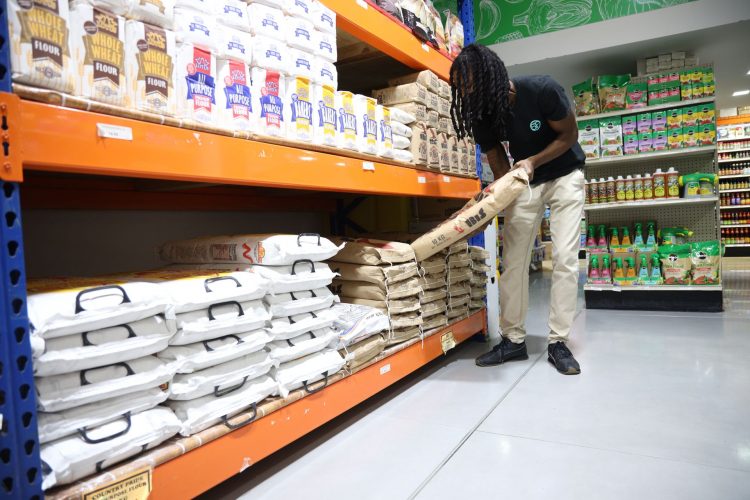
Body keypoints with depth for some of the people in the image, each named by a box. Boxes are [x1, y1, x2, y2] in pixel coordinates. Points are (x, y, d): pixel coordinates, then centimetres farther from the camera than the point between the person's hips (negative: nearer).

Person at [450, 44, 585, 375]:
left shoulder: (542, 90, -27)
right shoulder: (481, 115, -15)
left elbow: (569, 134, -14)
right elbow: (500, 170, -11)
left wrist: (532, 161, -28)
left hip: (564, 176, -3)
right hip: (523, 183, 3)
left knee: (565, 258, -11)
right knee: (513, 260, -3)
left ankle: (558, 342, -2)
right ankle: (513, 340, 6)